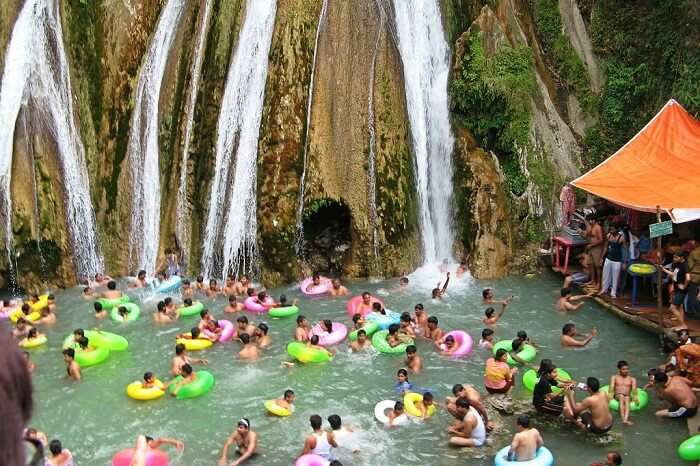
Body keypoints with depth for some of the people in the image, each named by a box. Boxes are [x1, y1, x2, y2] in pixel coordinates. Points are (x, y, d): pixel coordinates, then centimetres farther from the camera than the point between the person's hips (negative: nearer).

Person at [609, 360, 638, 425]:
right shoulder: (614, 377, 14)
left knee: (627, 398, -35)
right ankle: (623, 419, -52)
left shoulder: (632, 379, 15)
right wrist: (610, 395, -20)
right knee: (621, 396, -36)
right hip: (617, 396, 0)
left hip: (628, 396, 1)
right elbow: (611, 387, -1)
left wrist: (635, 397, -21)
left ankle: (626, 419, -56)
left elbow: (634, 389, -2)